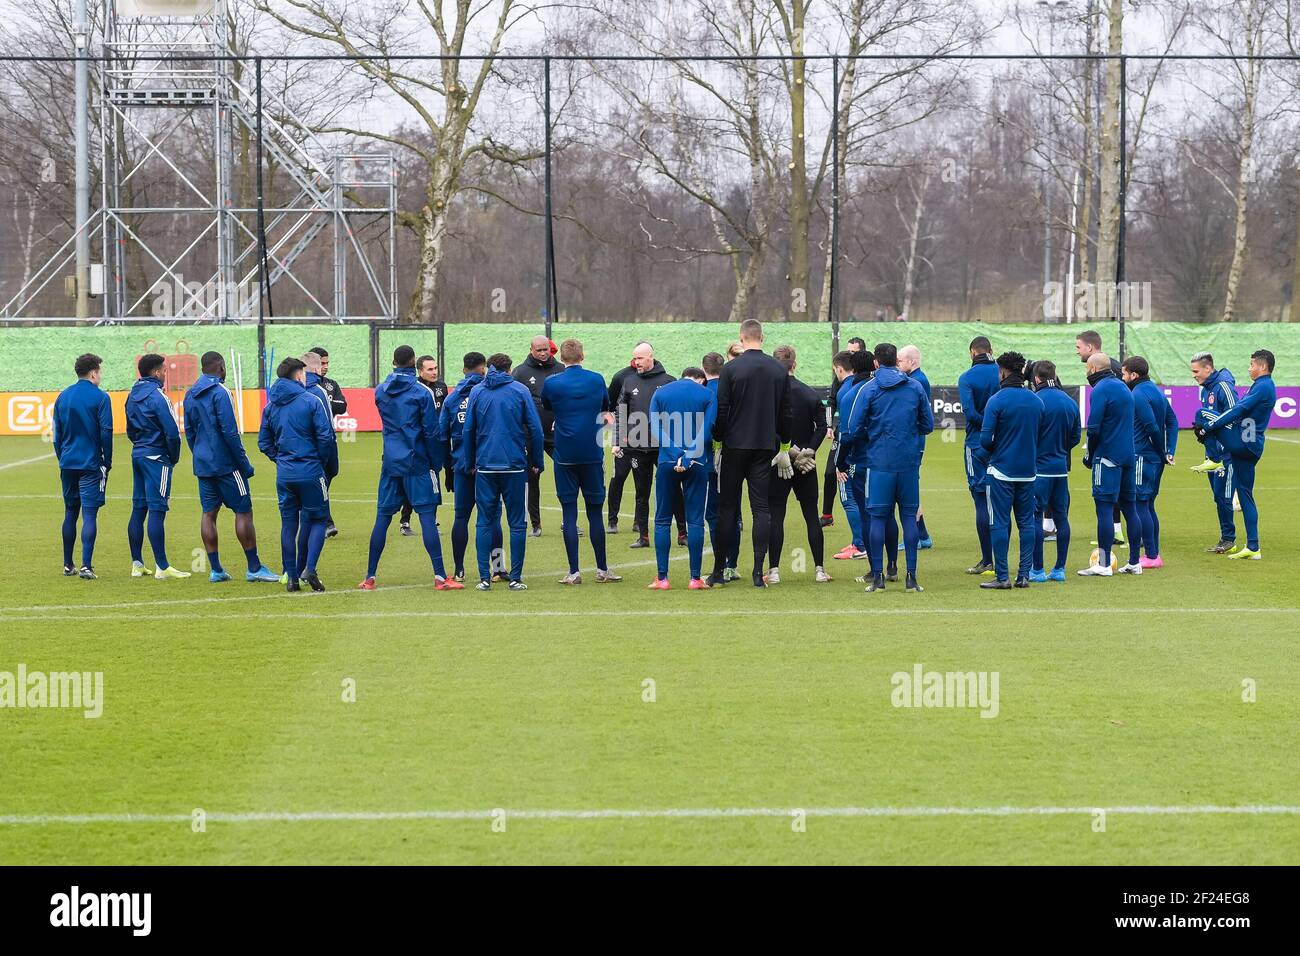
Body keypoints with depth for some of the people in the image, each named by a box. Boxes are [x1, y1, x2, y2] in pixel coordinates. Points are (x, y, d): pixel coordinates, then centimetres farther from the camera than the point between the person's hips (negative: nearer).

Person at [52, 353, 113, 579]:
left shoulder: (63, 397, 8)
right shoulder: (100, 397, -8)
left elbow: (57, 433, 12)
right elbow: (106, 433, -9)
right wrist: (107, 462, 1)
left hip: (67, 464, 5)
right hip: (91, 464, -5)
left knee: (70, 513, 15)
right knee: (89, 514, -6)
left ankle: (68, 565, 19)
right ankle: (86, 566, -13)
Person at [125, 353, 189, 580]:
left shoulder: (133, 396, 11)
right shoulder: (157, 397, -15)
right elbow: (172, 433, -17)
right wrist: (174, 458, -3)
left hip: (137, 455, 8)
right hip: (157, 457, -8)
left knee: (138, 509, 11)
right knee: (157, 510, -8)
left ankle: (137, 564, 13)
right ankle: (162, 567, -8)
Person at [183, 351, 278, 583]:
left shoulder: (191, 395, 9)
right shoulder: (220, 393, -13)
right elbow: (230, 432, -17)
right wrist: (245, 464, -12)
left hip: (202, 465, 7)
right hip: (226, 464, -7)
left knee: (209, 513, 8)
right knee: (243, 511, -1)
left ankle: (215, 569, 7)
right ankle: (254, 568, -1)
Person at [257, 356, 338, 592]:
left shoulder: (271, 405, 8)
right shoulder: (311, 401, -9)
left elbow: (264, 442, 11)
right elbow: (326, 437, -11)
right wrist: (330, 467, 2)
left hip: (284, 473, 5)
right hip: (310, 471, -4)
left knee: (289, 523, 11)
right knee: (317, 519, 6)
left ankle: (291, 576, 9)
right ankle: (309, 569, -13)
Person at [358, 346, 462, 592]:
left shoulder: (380, 391, 6)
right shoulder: (422, 393, -7)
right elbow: (431, 431, -7)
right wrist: (437, 464, 1)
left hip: (390, 463, 4)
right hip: (418, 465, -4)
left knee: (382, 518, 7)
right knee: (427, 516, -6)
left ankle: (370, 578, 9)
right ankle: (440, 577, -9)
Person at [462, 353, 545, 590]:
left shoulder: (477, 392, 6)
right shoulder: (520, 391, 1)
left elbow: (468, 430, 5)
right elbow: (535, 429, -2)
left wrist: (471, 463, 12)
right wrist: (537, 462, 6)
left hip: (484, 466, 2)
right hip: (515, 464, -2)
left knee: (485, 521, 6)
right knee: (517, 523, 4)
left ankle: (484, 577, 1)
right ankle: (515, 578, 1)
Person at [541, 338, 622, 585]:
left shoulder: (551, 383, -5)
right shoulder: (597, 380, 0)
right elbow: (606, 407, 17)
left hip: (565, 455, -1)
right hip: (593, 454, 1)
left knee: (569, 513, 2)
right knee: (594, 513, 8)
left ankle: (574, 572, -1)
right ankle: (602, 569, 12)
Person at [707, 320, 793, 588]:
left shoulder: (731, 369, -7)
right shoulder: (779, 370, 4)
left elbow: (721, 411, -8)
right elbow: (786, 413, 9)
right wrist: (784, 447, 16)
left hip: (735, 446, -2)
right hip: (765, 447, 2)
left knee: (727, 508, 5)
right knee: (761, 508, 2)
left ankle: (719, 570, 5)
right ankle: (758, 572, -4)